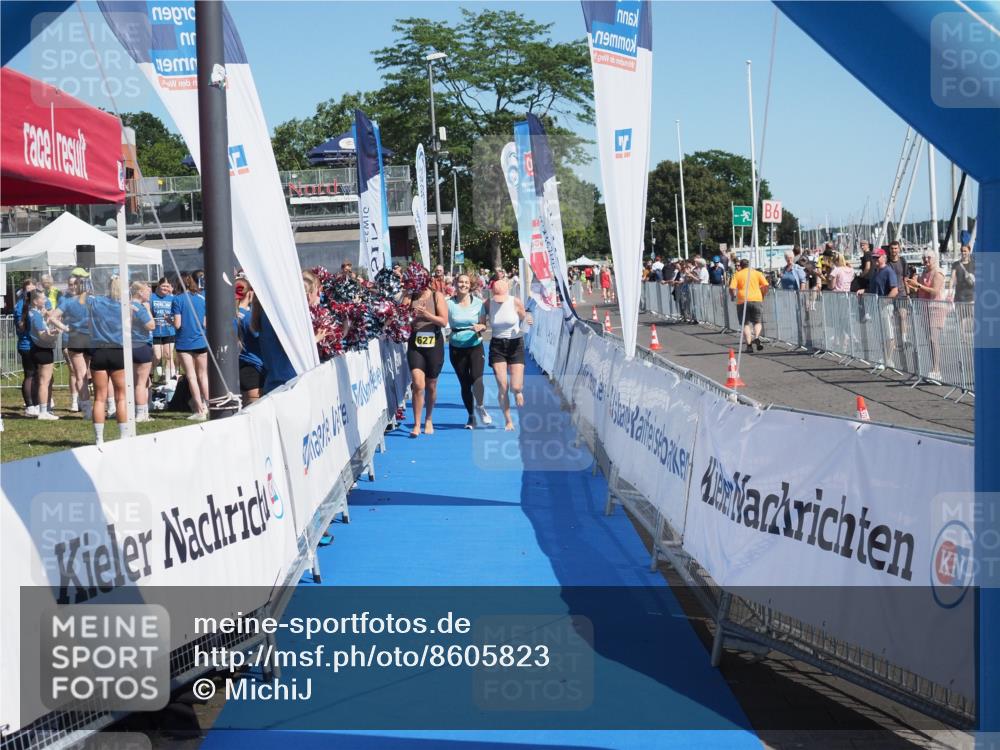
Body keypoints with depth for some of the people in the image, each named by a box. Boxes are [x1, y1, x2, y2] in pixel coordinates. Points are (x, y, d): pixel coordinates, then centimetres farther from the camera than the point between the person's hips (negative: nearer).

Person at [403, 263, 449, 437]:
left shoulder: (436, 296, -3)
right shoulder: (410, 297, 3)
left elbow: (444, 321, -9)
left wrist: (426, 314, -21)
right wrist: (405, 305, -15)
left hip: (434, 344, 0)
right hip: (415, 344, 0)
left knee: (431, 386, 11)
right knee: (418, 385, -13)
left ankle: (429, 419, 31)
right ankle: (417, 424, -8)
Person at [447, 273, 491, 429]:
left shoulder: (478, 303, -1)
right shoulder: (449, 304, -3)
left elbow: (483, 325, 4)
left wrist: (480, 327, -17)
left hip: (475, 346, -1)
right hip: (457, 348, 1)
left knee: (476, 378, -21)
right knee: (464, 384, 7)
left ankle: (480, 406, 0)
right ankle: (471, 416, 21)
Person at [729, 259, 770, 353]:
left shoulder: (737, 275, 7)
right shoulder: (757, 273, 10)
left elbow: (732, 288, -3)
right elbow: (765, 286, 1)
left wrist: (733, 296, 16)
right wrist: (762, 295, 16)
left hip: (743, 301, -1)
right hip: (756, 299, 1)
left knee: (746, 324, 6)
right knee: (758, 322, 11)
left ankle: (749, 344, -4)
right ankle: (756, 337, -16)